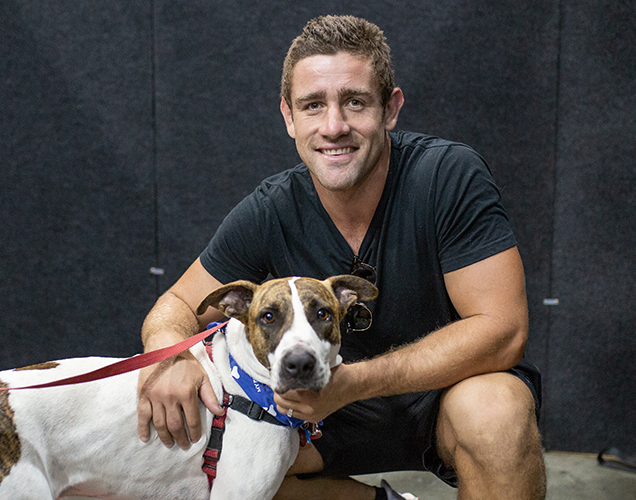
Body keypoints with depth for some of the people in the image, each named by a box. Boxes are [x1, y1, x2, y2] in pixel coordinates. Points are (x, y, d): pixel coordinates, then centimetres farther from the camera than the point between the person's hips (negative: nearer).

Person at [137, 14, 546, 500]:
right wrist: (168, 352, -28)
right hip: (341, 409, 5)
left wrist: (352, 382, -35)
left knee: (493, 406, -38)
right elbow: (178, 306, -1)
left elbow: (502, 330, -26)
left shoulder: (452, 175, -23)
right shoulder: (270, 213, -11)